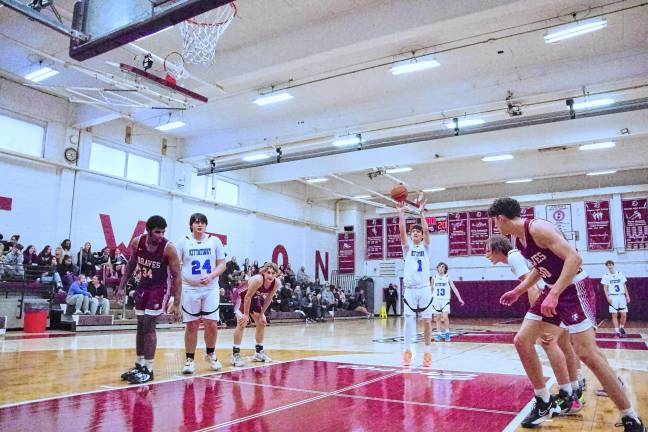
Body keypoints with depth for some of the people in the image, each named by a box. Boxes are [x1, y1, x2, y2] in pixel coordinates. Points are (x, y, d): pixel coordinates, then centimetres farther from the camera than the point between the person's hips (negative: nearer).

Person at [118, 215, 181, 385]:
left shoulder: (169, 248, -23)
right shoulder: (136, 242, -10)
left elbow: (176, 276, -18)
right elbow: (131, 264, 9)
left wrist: (176, 303, -20)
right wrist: (122, 286, 7)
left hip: (159, 288, -5)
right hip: (142, 286, 5)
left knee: (149, 326, -9)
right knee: (140, 326, 11)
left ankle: (148, 370, 1)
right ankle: (139, 365, 24)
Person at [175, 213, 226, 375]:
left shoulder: (214, 241, 4)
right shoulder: (183, 242, 2)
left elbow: (222, 264, 4)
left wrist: (211, 276, -14)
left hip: (210, 289, 1)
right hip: (189, 289, -1)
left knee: (212, 325, 1)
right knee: (191, 326, 3)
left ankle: (211, 354, 25)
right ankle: (189, 360, 18)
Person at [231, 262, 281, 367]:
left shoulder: (277, 283, -19)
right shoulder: (257, 280, -38)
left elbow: (268, 299, -4)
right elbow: (247, 297, -30)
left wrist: (262, 314, -2)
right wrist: (246, 315, -23)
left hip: (253, 298, 7)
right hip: (241, 296, -7)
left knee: (262, 322, 8)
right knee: (242, 322, -20)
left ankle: (259, 352, 21)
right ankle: (235, 355, -14)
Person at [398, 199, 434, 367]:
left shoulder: (425, 247, 8)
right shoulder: (407, 247, 8)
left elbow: (426, 230, -9)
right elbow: (402, 231, -8)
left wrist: (421, 213, -14)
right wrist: (401, 213, -16)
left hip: (424, 288, 0)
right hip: (410, 289, 0)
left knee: (427, 321, 1)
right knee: (409, 320, 0)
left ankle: (427, 352, 10)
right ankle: (407, 351, 8)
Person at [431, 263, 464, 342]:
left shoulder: (448, 278, -2)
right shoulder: (434, 278, 4)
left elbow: (454, 288, -7)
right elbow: (431, 290, 14)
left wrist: (460, 299, -17)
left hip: (445, 300, -2)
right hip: (436, 300, 2)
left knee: (445, 317, -15)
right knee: (437, 318, 5)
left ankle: (447, 332, 4)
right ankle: (438, 334, 15)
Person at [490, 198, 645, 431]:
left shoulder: (538, 228, -21)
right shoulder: (519, 240, 8)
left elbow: (574, 257, -29)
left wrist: (554, 294, -33)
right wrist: (517, 291, 21)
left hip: (574, 289, -9)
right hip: (553, 290, 9)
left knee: (587, 352, -15)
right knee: (522, 341, 3)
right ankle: (545, 402, 16)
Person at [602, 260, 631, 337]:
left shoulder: (620, 274, 9)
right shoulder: (606, 276, 2)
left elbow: (624, 286, 12)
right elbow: (605, 288, 1)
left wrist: (627, 296, 6)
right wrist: (607, 297, -11)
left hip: (622, 296, 2)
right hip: (613, 297, -2)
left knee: (624, 314, -1)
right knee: (614, 315, -3)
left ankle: (621, 328, 22)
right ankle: (617, 331, 2)